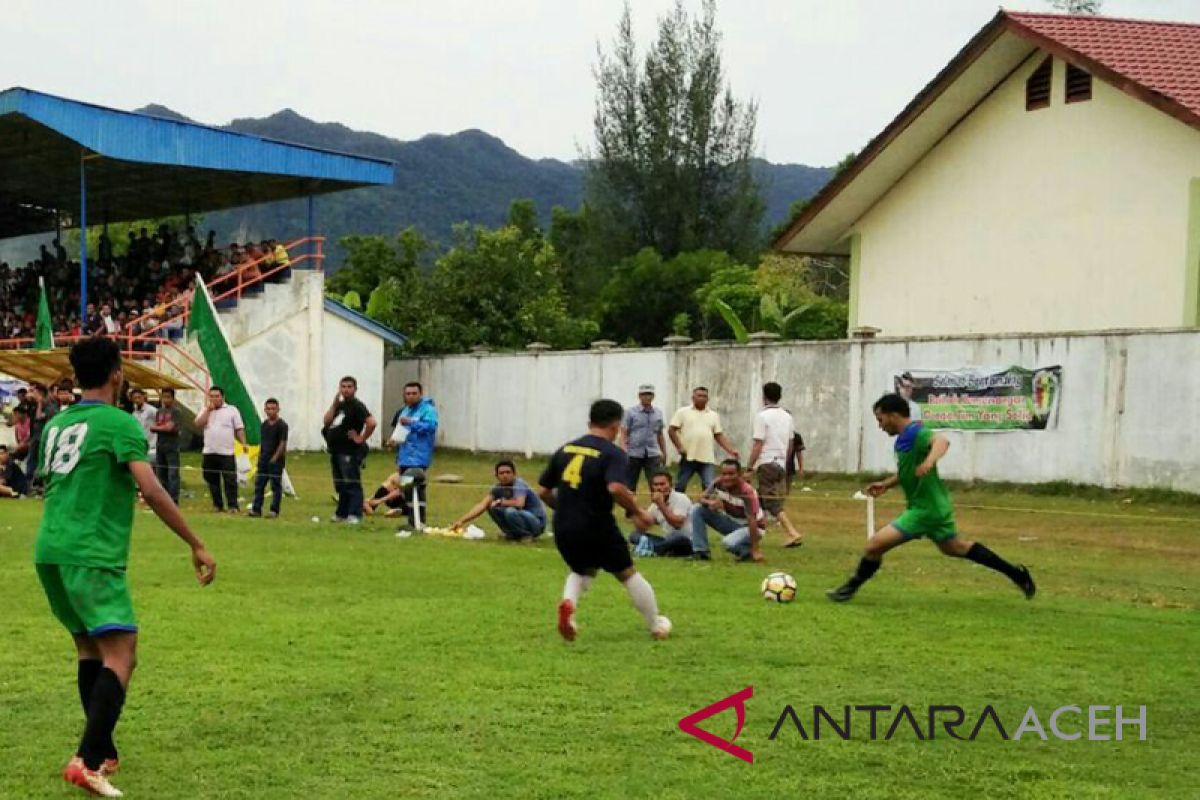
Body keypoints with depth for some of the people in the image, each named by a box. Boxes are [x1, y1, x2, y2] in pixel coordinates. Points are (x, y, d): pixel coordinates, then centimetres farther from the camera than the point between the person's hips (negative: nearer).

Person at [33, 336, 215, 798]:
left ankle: (103, 754, 23)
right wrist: (197, 546, -12)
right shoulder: (118, 423, -7)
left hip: (48, 553, 8)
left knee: (89, 648, 20)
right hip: (91, 556, -8)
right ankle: (87, 762, -22)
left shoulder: (56, 424, 16)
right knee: (120, 656, -10)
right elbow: (151, 491, -15)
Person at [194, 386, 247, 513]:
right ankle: (217, 505, 15)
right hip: (209, 452, 3)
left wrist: (243, 442, -9)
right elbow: (198, 424, -3)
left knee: (230, 480, -7)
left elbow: (239, 429, 5)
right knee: (212, 480, 6)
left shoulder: (232, 410, 7)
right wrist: (208, 410, -5)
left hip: (227, 452, -3)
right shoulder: (205, 410, 14)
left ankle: (232, 506, -5)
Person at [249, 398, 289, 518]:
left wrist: (275, 458, -15)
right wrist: (260, 456, 10)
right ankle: (256, 509, 9)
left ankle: (274, 510, 3)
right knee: (259, 484, 5)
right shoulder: (264, 424, 11)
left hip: (276, 460, -7)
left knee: (275, 485, -1)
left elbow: (282, 443, -12)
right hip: (263, 460, 7)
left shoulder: (282, 425, -8)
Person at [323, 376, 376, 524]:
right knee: (340, 486, 15)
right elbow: (326, 421, 5)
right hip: (336, 451, 9)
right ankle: (341, 513, 24)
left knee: (352, 485, -9)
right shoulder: (339, 405, 16)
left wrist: (362, 438, -15)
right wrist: (334, 403, 0)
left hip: (350, 452, -9)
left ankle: (354, 515, -11)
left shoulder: (357, 406, -11)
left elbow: (371, 422, -24)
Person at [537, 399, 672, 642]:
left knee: (582, 570, 29)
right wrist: (637, 512, -14)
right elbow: (616, 488, -28)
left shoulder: (565, 450, 8)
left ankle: (568, 602, -2)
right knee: (628, 574, 17)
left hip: (564, 530, 5)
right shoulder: (613, 453, -9)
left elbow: (543, 492, 11)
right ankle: (657, 626, 28)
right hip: (597, 529, -4)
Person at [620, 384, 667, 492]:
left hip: (653, 454, 2)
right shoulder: (630, 412, 1)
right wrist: (624, 450, -17)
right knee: (630, 485, 5)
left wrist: (664, 453, 19)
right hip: (634, 454, -2)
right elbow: (624, 433, -4)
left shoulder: (658, 413, 12)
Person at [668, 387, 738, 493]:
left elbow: (719, 436, 14)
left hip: (707, 459, 2)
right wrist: (679, 447, -10)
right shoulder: (683, 412, 5)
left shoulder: (714, 415, 15)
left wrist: (731, 451, 1)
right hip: (688, 457, -2)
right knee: (680, 486, 5)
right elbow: (672, 430, 1)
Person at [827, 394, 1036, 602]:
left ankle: (850, 588, 3)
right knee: (955, 547, 26)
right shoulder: (905, 437, 9)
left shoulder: (915, 433, -21)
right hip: (936, 506, 11)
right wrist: (886, 484, 16)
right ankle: (1017, 574, 33)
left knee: (875, 544, -13)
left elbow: (942, 441, -43)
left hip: (925, 510, -11)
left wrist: (930, 460, -62)